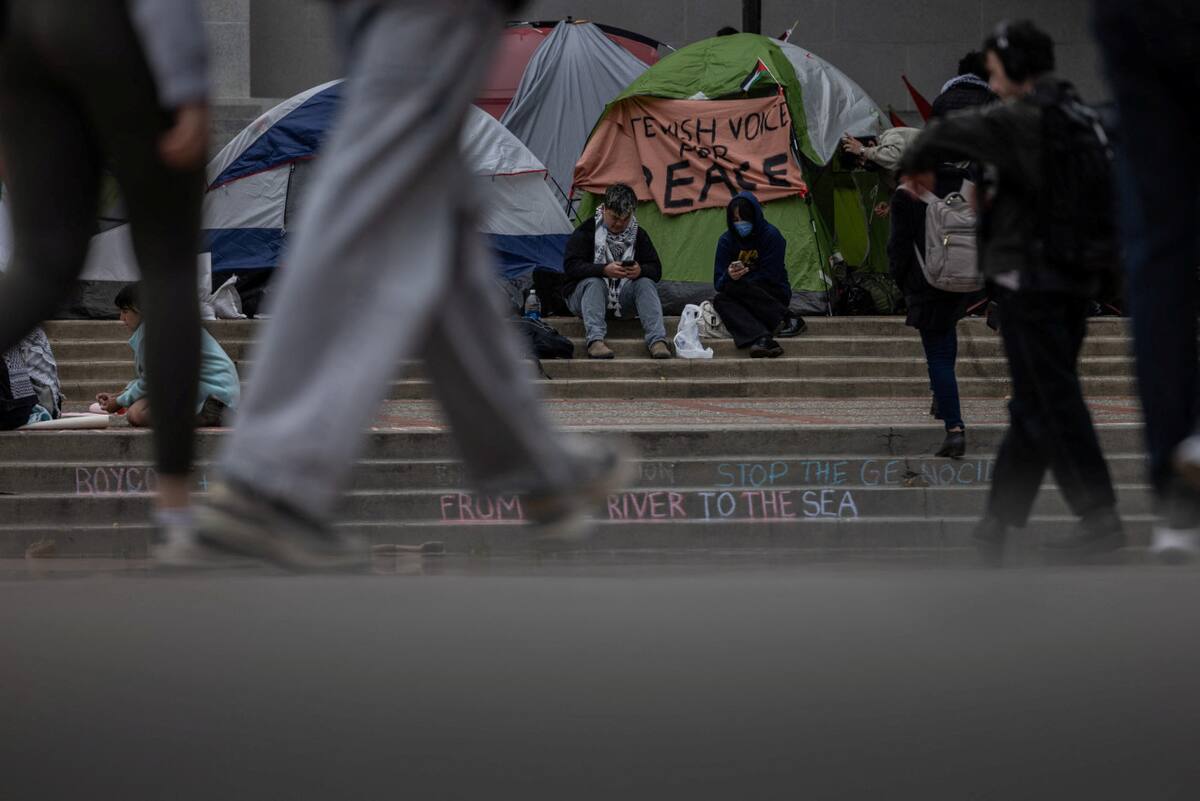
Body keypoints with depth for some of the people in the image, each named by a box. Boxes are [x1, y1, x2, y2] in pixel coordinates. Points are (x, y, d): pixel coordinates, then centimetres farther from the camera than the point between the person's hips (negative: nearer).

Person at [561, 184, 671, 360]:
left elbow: (656, 270, 2)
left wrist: (641, 271, -24)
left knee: (646, 284, -23)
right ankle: (595, 341, -51)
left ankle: (657, 340, -37)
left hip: (622, 298, 3)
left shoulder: (638, 234, 4)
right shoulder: (586, 231, -8)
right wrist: (604, 270, -34)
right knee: (594, 283, -35)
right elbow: (571, 266, -18)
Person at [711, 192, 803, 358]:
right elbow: (719, 283, -5)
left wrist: (736, 282, -11)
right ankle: (762, 338, -50)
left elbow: (770, 276, -11)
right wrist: (729, 277, -29)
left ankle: (785, 320, -32)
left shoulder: (771, 236, -9)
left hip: (774, 297, -4)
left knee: (733, 288, -30)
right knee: (720, 300, -29)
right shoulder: (726, 240, 1)